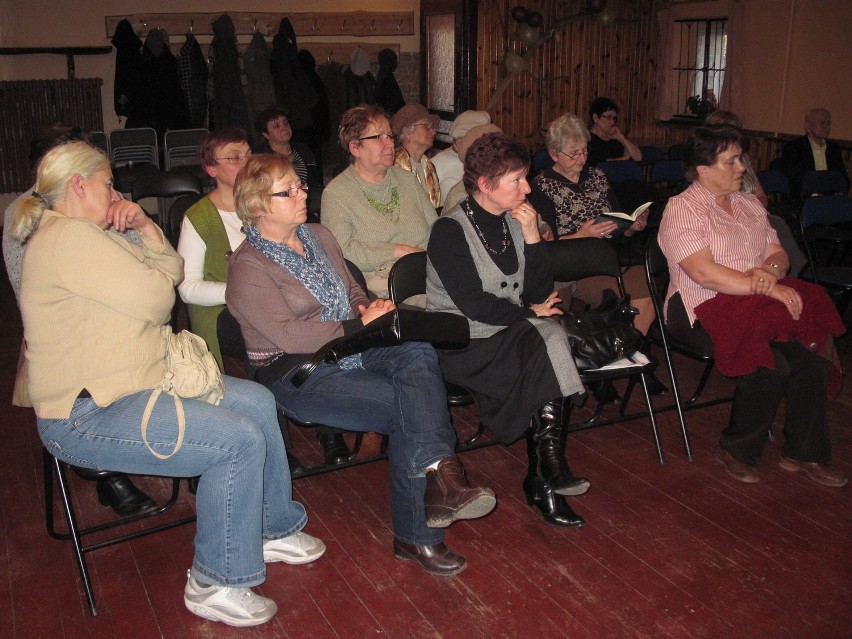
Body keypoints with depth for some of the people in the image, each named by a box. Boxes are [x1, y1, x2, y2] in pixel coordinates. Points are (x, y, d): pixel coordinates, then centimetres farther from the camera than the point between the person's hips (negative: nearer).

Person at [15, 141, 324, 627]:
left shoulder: (87, 235, 16)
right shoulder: (67, 238, -19)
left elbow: (171, 273, 16)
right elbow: (156, 298, -22)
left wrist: (147, 228, 0)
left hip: (144, 383, 11)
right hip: (89, 417, -11)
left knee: (258, 402, 9)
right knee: (239, 440, -23)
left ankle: (273, 529, 23)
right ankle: (215, 585, -7)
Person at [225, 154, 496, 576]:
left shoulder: (318, 236, 15)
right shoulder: (248, 267, -8)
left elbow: (353, 291, 23)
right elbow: (289, 335, -17)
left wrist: (370, 309, -1)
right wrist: (360, 324, -14)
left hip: (350, 349, 6)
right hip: (299, 374, -6)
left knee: (418, 353, -27)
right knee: (407, 406, -26)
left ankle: (438, 476, -37)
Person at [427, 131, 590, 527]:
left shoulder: (514, 221, 9)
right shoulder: (450, 230, -10)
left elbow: (540, 293, 4)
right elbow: (473, 304, -18)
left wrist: (532, 237, -7)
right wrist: (528, 312, -6)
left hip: (511, 334, 6)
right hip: (463, 344, -6)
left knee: (548, 337, -26)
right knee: (544, 346, -27)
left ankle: (544, 479, -20)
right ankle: (548, 474, -15)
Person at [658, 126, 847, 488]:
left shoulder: (749, 204, 19)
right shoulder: (682, 209, -6)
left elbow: (779, 255, 14)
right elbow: (703, 272, -19)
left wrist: (770, 271, -12)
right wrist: (769, 290, -21)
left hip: (756, 304, 7)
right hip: (704, 309, -7)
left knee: (811, 359, -17)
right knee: (772, 365, -27)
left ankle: (804, 452, 0)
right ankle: (737, 449, -5)